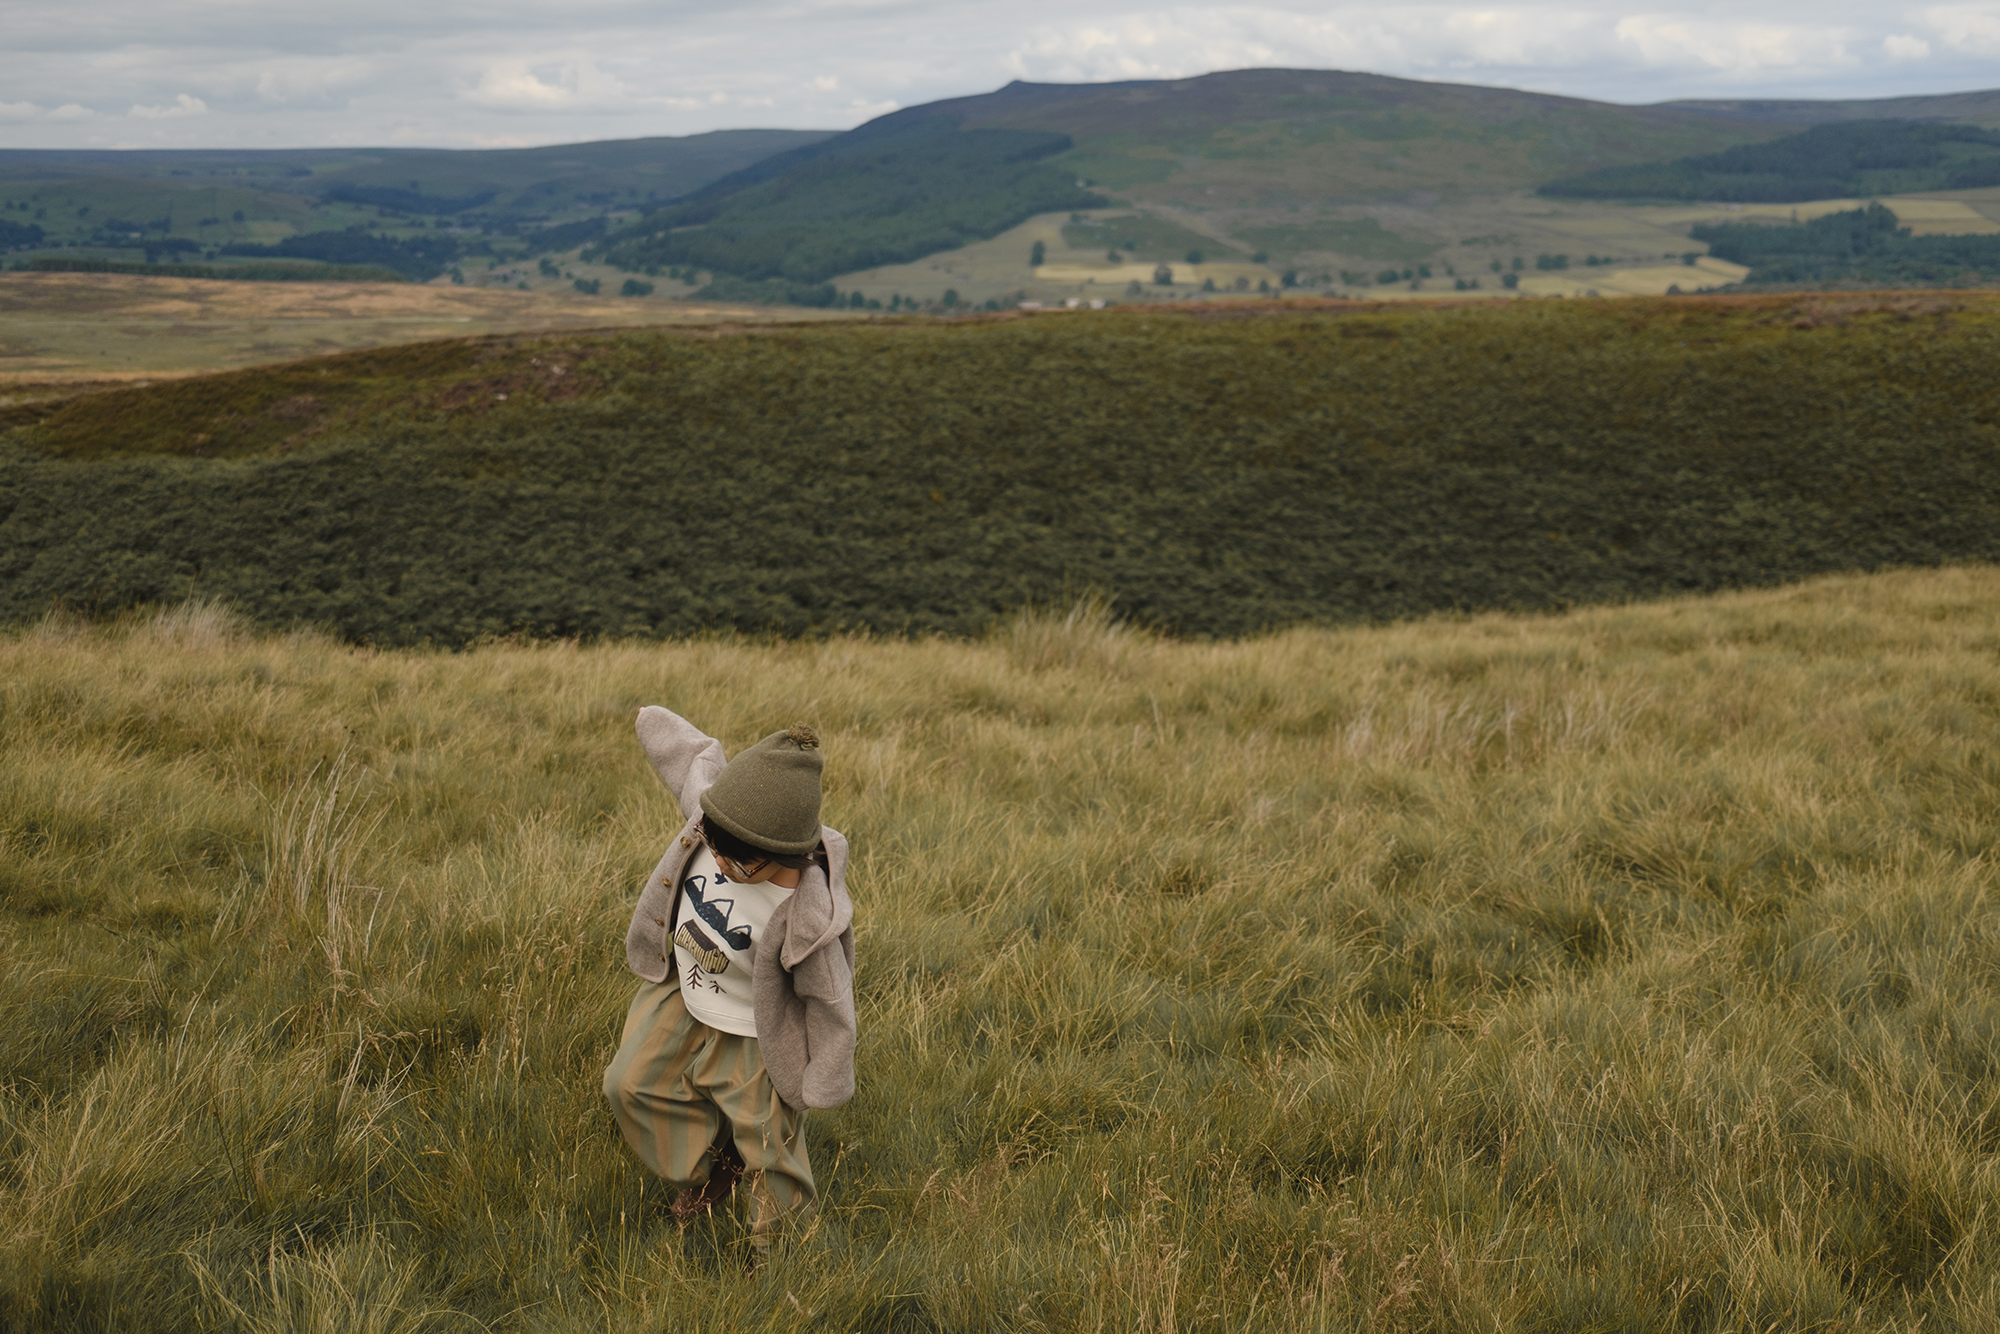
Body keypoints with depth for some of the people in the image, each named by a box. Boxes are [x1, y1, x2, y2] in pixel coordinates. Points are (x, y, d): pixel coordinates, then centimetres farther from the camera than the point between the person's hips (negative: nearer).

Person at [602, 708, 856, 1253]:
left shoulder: (805, 916, -40)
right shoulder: (712, 816, -30)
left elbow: (830, 1003, -25)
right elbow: (697, 752, -9)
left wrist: (819, 1084, -12)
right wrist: (655, 720, 13)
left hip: (750, 1033, -6)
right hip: (684, 993, 6)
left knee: (767, 1138, 12)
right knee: (633, 1084, 20)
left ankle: (777, 1237, 42)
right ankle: (713, 1163, 45)